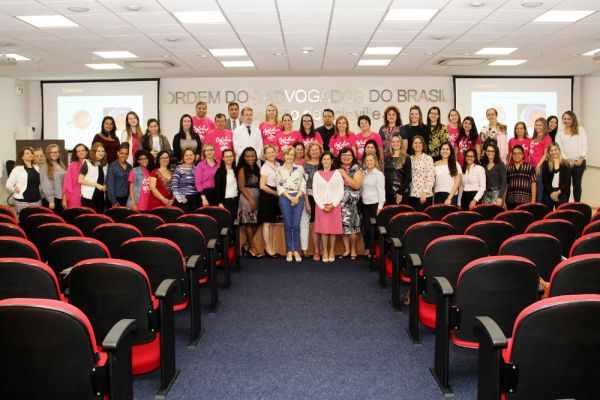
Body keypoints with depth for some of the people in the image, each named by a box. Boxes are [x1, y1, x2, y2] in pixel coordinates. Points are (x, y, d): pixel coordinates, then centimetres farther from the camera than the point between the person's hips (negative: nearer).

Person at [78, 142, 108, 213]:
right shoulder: (87, 163, -1)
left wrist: (105, 186, 4)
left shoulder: (104, 165, 14)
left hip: (101, 197, 5)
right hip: (89, 197, -5)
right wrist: (96, 184, -14)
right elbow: (80, 180, -8)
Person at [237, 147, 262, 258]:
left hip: (257, 197, 6)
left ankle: (247, 245, 17)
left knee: (256, 222, 4)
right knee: (249, 223, -5)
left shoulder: (257, 168, 13)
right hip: (247, 197, -6)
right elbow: (241, 186, -9)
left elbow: (259, 184, 11)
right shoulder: (242, 169, -4)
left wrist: (256, 198, 1)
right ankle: (252, 247, 3)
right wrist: (251, 199, -14)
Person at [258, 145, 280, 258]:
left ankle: (271, 247, 17)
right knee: (267, 223, -2)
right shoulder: (265, 167, -11)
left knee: (272, 223, 11)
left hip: (274, 197, 7)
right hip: (266, 197, -7)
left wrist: (278, 194, 1)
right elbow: (262, 186, -15)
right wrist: (276, 193, -9)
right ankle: (268, 248, 5)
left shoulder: (277, 165, 10)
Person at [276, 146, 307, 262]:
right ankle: (289, 251, 7)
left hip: (298, 197, 1)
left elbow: (303, 185, 6)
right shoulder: (279, 169, 8)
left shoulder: (300, 168, 11)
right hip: (285, 198, 0)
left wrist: (297, 197, -8)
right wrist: (290, 197, -8)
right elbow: (279, 186, 1)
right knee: (288, 225, -1)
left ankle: (296, 250, 4)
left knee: (296, 224, -5)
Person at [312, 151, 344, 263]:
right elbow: (314, 192, 3)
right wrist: (322, 206, -7)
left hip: (335, 205, 0)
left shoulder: (337, 173, 7)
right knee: (323, 228, -2)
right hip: (321, 206, 0)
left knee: (333, 228, 0)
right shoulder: (317, 174, 8)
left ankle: (332, 252, 9)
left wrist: (333, 204, -9)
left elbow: (341, 191, 2)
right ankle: (325, 252, 6)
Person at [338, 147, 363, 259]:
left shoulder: (356, 169, 0)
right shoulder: (337, 169, 11)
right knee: (343, 225, 3)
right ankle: (346, 249, 15)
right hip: (340, 201, 4)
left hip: (352, 202, -4)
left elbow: (357, 185, -13)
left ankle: (353, 250, 9)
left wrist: (345, 175, -12)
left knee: (351, 225, -6)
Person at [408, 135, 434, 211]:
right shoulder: (410, 159, 11)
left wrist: (425, 192, -15)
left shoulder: (428, 158, -3)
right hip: (411, 194, 4)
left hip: (424, 195, -4)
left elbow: (431, 177, -8)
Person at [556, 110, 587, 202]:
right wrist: (567, 160, -10)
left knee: (577, 183, 8)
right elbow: (558, 148, 0)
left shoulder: (580, 129, 5)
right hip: (566, 162, 0)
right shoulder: (560, 132, 7)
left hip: (579, 162, 0)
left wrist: (581, 158, -10)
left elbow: (584, 145, 1)